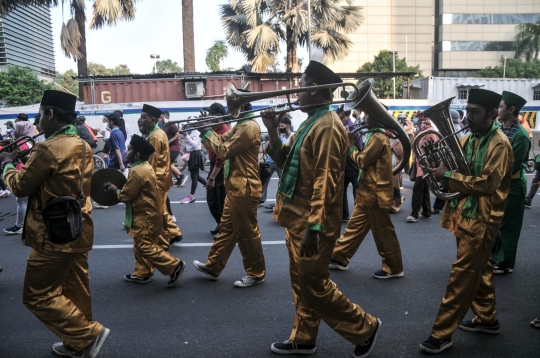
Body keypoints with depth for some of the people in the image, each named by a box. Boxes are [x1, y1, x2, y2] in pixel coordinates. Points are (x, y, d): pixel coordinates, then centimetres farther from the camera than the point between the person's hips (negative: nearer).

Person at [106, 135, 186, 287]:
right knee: (140, 246, 18)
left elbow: (126, 195, -18)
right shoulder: (145, 167, 9)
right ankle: (142, 273, 27)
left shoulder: (137, 172, -23)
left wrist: (115, 190, 0)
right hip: (146, 213, 11)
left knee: (145, 248, -7)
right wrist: (120, 189, 7)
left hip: (145, 216, -10)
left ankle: (175, 266, -5)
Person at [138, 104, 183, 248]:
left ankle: (162, 245, 9)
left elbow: (151, 163, -20)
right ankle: (174, 233, 28)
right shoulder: (158, 133, 13)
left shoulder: (155, 137, -19)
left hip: (156, 180, -10)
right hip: (160, 178, 10)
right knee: (161, 210, 20)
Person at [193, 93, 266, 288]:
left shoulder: (249, 127, -18)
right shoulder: (240, 125, 15)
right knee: (226, 228, 17)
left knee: (247, 232, 1)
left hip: (244, 189, -10)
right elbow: (222, 140, 13)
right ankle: (213, 267, 29)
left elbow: (225, 150, -19)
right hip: (235, 187, 10)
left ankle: (256, 274, 15)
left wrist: (207, 132, -8)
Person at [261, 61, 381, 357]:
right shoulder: (311, 123, 13)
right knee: (301, 281, 17)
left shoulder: (327, 126, -19)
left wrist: (314, 226, -27)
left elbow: (326, 181, -25)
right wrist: (272, 131, 1)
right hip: (298, 218, 10)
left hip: (312, 223, -10)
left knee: (314, 285, 1)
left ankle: (365, 328, 18)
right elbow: (285, 160, 14)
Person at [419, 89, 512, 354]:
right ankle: (487, 319, 36)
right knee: (478, 270, 19)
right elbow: (457, 170, 14)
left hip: (480, 220, -8)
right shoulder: (468, 139, 10)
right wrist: (440, 167, -7)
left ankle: (442, 334, 2)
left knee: (462, 275, -4)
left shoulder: (499, 144, -15)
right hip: (464, 215, 8)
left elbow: (486, 183, -23)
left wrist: (448, 176, -22)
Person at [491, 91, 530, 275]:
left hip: (511, 187, -7)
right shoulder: (497, 130, 5)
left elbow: (511, 167, -19)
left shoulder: (520, 135, -17)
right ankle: (493, 257, 32)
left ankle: (505, 263, 18)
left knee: (507, 226, 4)